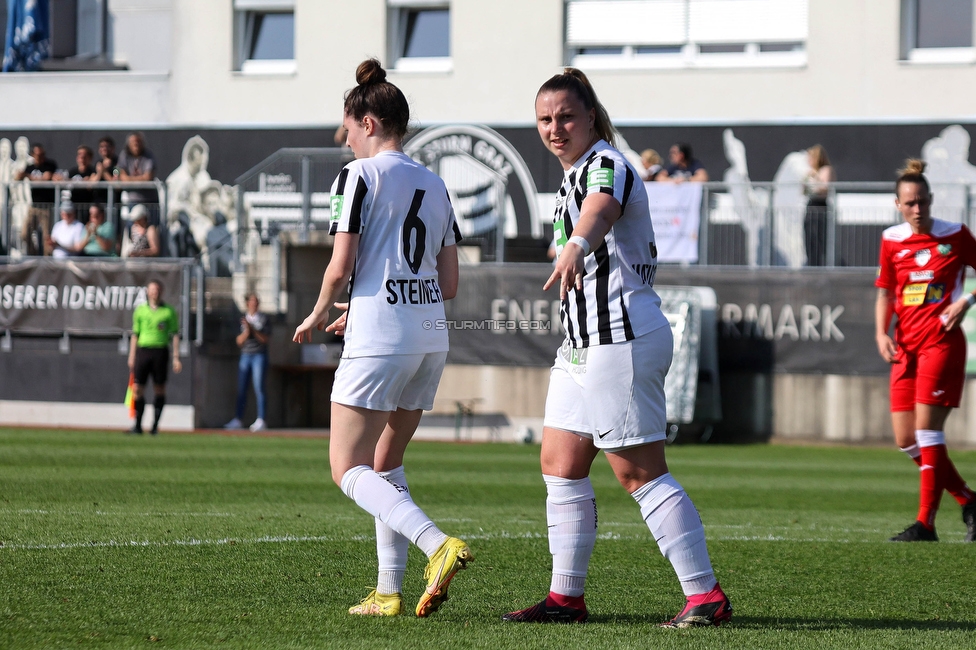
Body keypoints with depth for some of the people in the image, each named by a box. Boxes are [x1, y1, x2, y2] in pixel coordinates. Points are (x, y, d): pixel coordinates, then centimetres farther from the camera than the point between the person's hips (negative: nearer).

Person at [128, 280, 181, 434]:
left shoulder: (169, 311, 5)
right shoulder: (140, 310, 10)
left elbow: (175, 335, 4)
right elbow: (135, 335, 12)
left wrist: (176, 358, -2)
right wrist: (131, 357, 7)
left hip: (160, 351, -1)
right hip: (143, 350, 1)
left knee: (159, 389, 1)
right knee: (138, 388, -5)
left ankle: (155, 425, 8)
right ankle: (138, 425, 1)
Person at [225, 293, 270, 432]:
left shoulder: (263, 319, 4)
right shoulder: (243, 319, 11)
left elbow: (264, 339, -4)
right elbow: (239, 341, 6)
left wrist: (252, 329, -13)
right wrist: (246, 332, -12)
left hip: (259, 355, -4)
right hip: (245, 356, 4)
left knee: (259, 388, -11)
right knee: (241, 388, 2)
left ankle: (260, 420, -13)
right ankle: (237, 420, 5)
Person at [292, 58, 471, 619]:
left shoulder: (359, 175, -5)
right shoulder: (434, 183, 14)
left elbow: (341, 265, -12)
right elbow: (450, 284, 14)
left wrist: (319, 315, 7)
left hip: (379, 340, -7)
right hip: (430, 337, 7)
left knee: (348, 470, -4)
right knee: (387, 462, 18)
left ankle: (439, 546, -25)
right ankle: (389, 592, 13)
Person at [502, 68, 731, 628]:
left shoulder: (606, 166, -14)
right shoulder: (578, 173, 16)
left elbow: (600, 210, -40)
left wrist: (577, 247, -61)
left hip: (621, 340, -10)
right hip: (585, 346, 10)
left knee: (641, 473, -9)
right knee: (560, 465, 9)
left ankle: (707, 596, -8)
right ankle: (567, 597, 15)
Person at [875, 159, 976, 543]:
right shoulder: (892, 241, 7)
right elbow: (885, 293, 14)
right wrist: (881, 333, -1)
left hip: (941, 342, -5)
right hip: (906, 345, 5)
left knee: (927, 429, -12)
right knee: (905, 439, 2)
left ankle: (926, 524, -8)